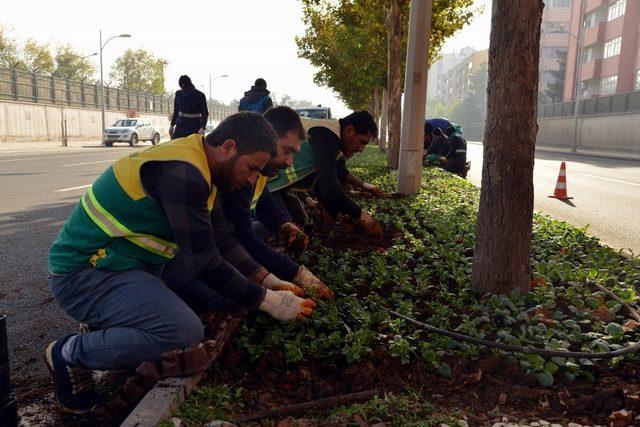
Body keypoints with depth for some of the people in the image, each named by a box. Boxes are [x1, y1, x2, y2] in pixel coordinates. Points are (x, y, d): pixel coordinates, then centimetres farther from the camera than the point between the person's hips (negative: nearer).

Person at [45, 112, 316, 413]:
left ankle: (111, 324, 13)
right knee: (185, 333, -31)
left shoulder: (193, 163, 6)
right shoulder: (182, 174, -25)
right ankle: (71, 353, -5)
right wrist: (268, 302, -13)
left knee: (227, 290, 10)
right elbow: (204, 263, -22)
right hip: (85, 273, -10)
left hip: (134, 264, 10)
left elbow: (225, 242, 13)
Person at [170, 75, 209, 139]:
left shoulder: (200, 95, -8)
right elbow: (176, 111, 16)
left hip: (194, 126, -4)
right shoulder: (178, 94, 4)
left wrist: (202, 128, -20)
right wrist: (172, 125, 14)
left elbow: (204, 113, -8)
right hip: (180, 125, 4)